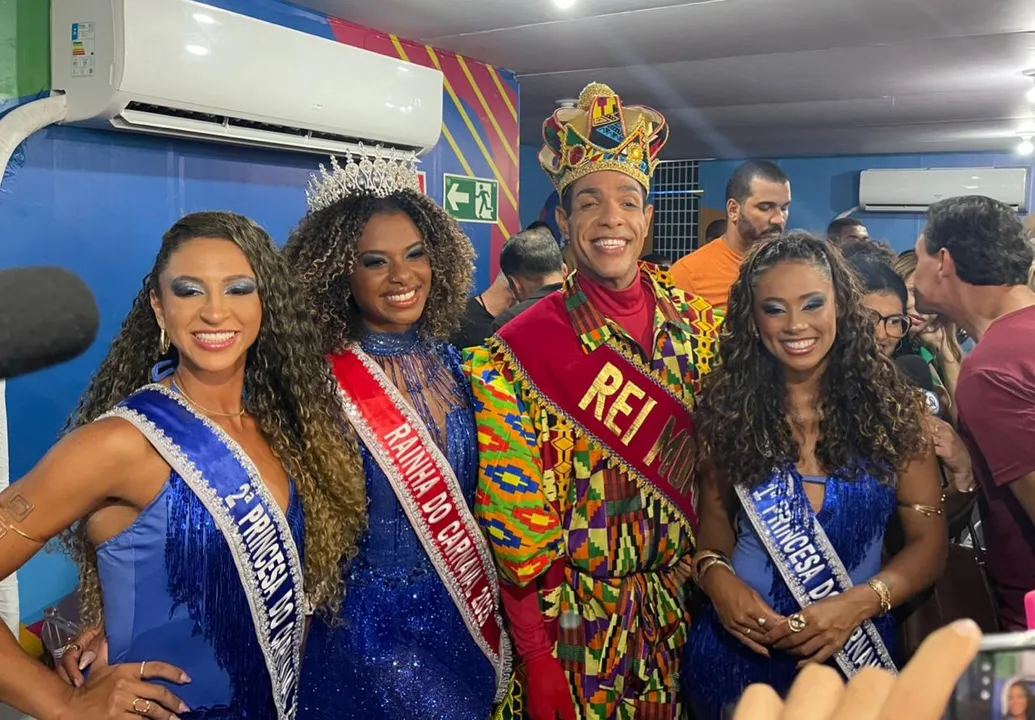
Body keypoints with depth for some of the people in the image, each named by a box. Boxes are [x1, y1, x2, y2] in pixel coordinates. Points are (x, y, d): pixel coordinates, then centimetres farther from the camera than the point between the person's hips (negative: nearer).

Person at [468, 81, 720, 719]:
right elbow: (515, 516, -13)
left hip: (685, 604, 4)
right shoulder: (523, 350, -14)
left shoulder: (697, 324, -2)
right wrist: (537, 658, -12)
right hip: (578, 620, -3)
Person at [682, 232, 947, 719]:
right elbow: (715, 514, 3)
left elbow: (929, 540, -5)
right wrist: (716, 576, -16)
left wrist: (859, 603, -19)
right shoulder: (728, 405, -6)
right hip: (739, 646, 0)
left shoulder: (890, 405, -7)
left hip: (855, 650, 0)